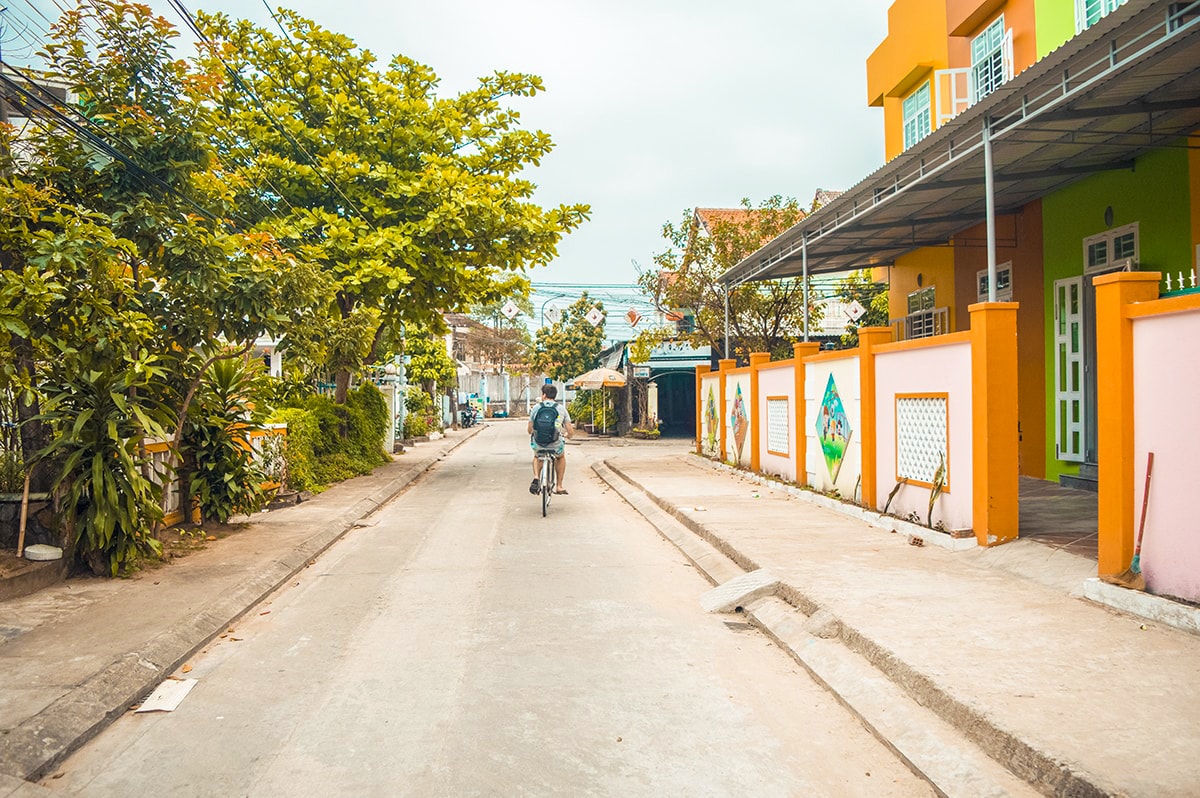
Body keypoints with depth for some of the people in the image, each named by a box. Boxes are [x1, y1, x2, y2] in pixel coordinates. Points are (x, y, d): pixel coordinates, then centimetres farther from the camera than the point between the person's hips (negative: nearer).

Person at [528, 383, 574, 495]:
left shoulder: (536, 407, 3)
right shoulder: (561, 408, 3)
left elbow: (529, 430, 8)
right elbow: (570, 431, 2)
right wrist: (567, 435, 27)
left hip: (538, 444, 0)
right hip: (556, 445, 0)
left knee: (537, 457, 37)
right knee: (561, 457, 35)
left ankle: (536, 478, 11)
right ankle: (559, 486, 33)